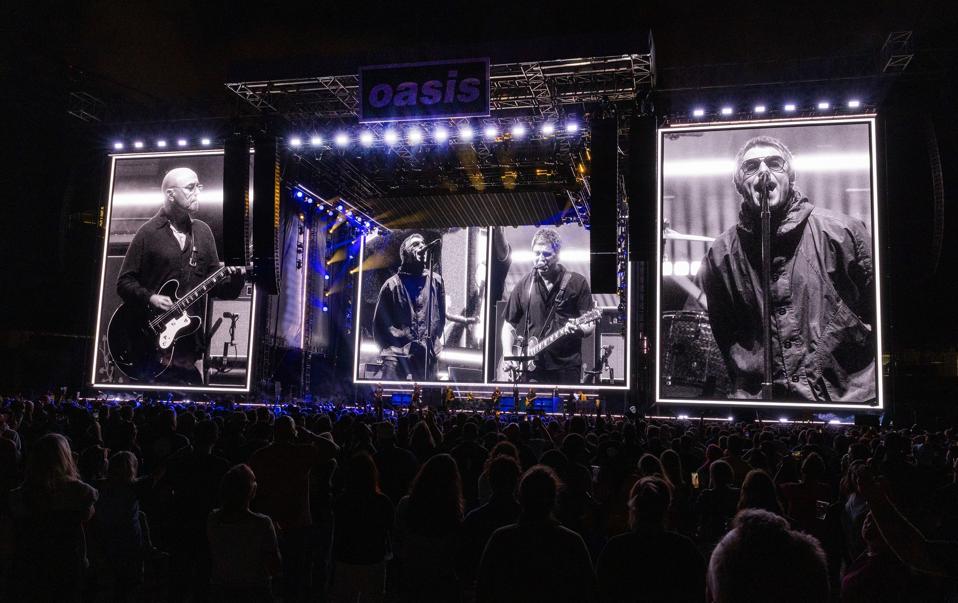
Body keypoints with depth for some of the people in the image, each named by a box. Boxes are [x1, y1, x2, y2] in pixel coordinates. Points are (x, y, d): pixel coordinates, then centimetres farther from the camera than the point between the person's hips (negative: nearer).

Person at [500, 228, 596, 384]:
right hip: (529, 368, 1)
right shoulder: (524, 285, 8)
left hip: (566, 369, -1)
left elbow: (590, 326, 1)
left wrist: (578, 329, -21)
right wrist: (508, 354, 0)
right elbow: (509, 325, 14)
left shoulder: (577, 283, 2)